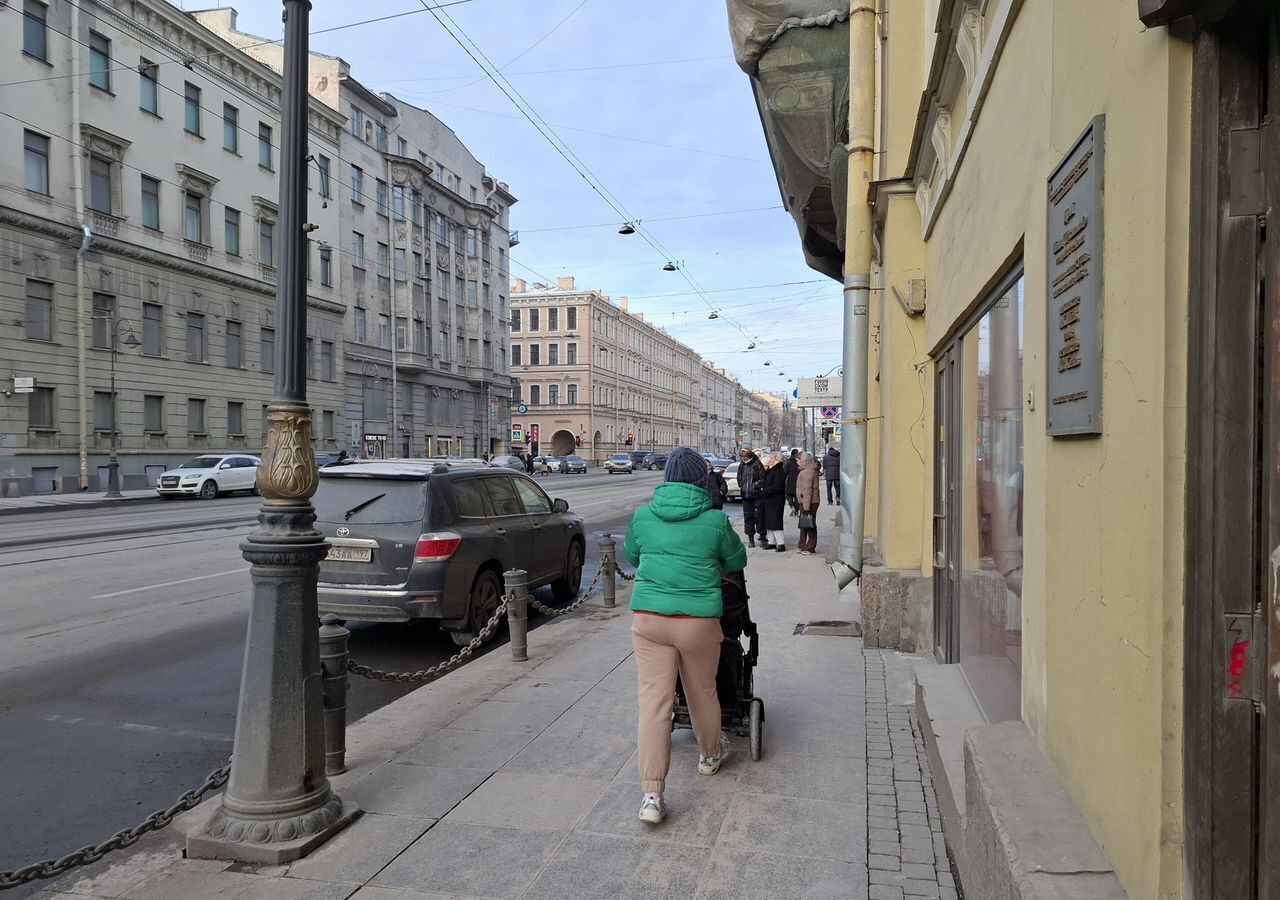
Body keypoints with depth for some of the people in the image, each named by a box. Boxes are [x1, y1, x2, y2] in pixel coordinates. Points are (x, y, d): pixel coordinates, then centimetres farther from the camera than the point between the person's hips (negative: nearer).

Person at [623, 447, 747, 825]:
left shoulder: (642, 515, 2)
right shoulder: (715, 520, -4)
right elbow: (737, 561, 12)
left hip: (648, 618, 1)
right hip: (699, 620, -1)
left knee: (653, 702, 3)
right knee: (702, 693, 20)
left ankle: (652, 796, 1)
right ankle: (710, 754, 45)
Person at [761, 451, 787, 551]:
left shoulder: (779, 471, -16)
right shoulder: (770, 470, 15)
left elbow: (777, 487, -23)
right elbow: (766, 482, 21)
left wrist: (766, 491, -16)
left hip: (776, 501, -10)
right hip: (769, 500, 10)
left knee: (775, 521, -8)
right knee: (768, 521, 13)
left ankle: (780, 544, -3)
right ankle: (771, 542, 20)